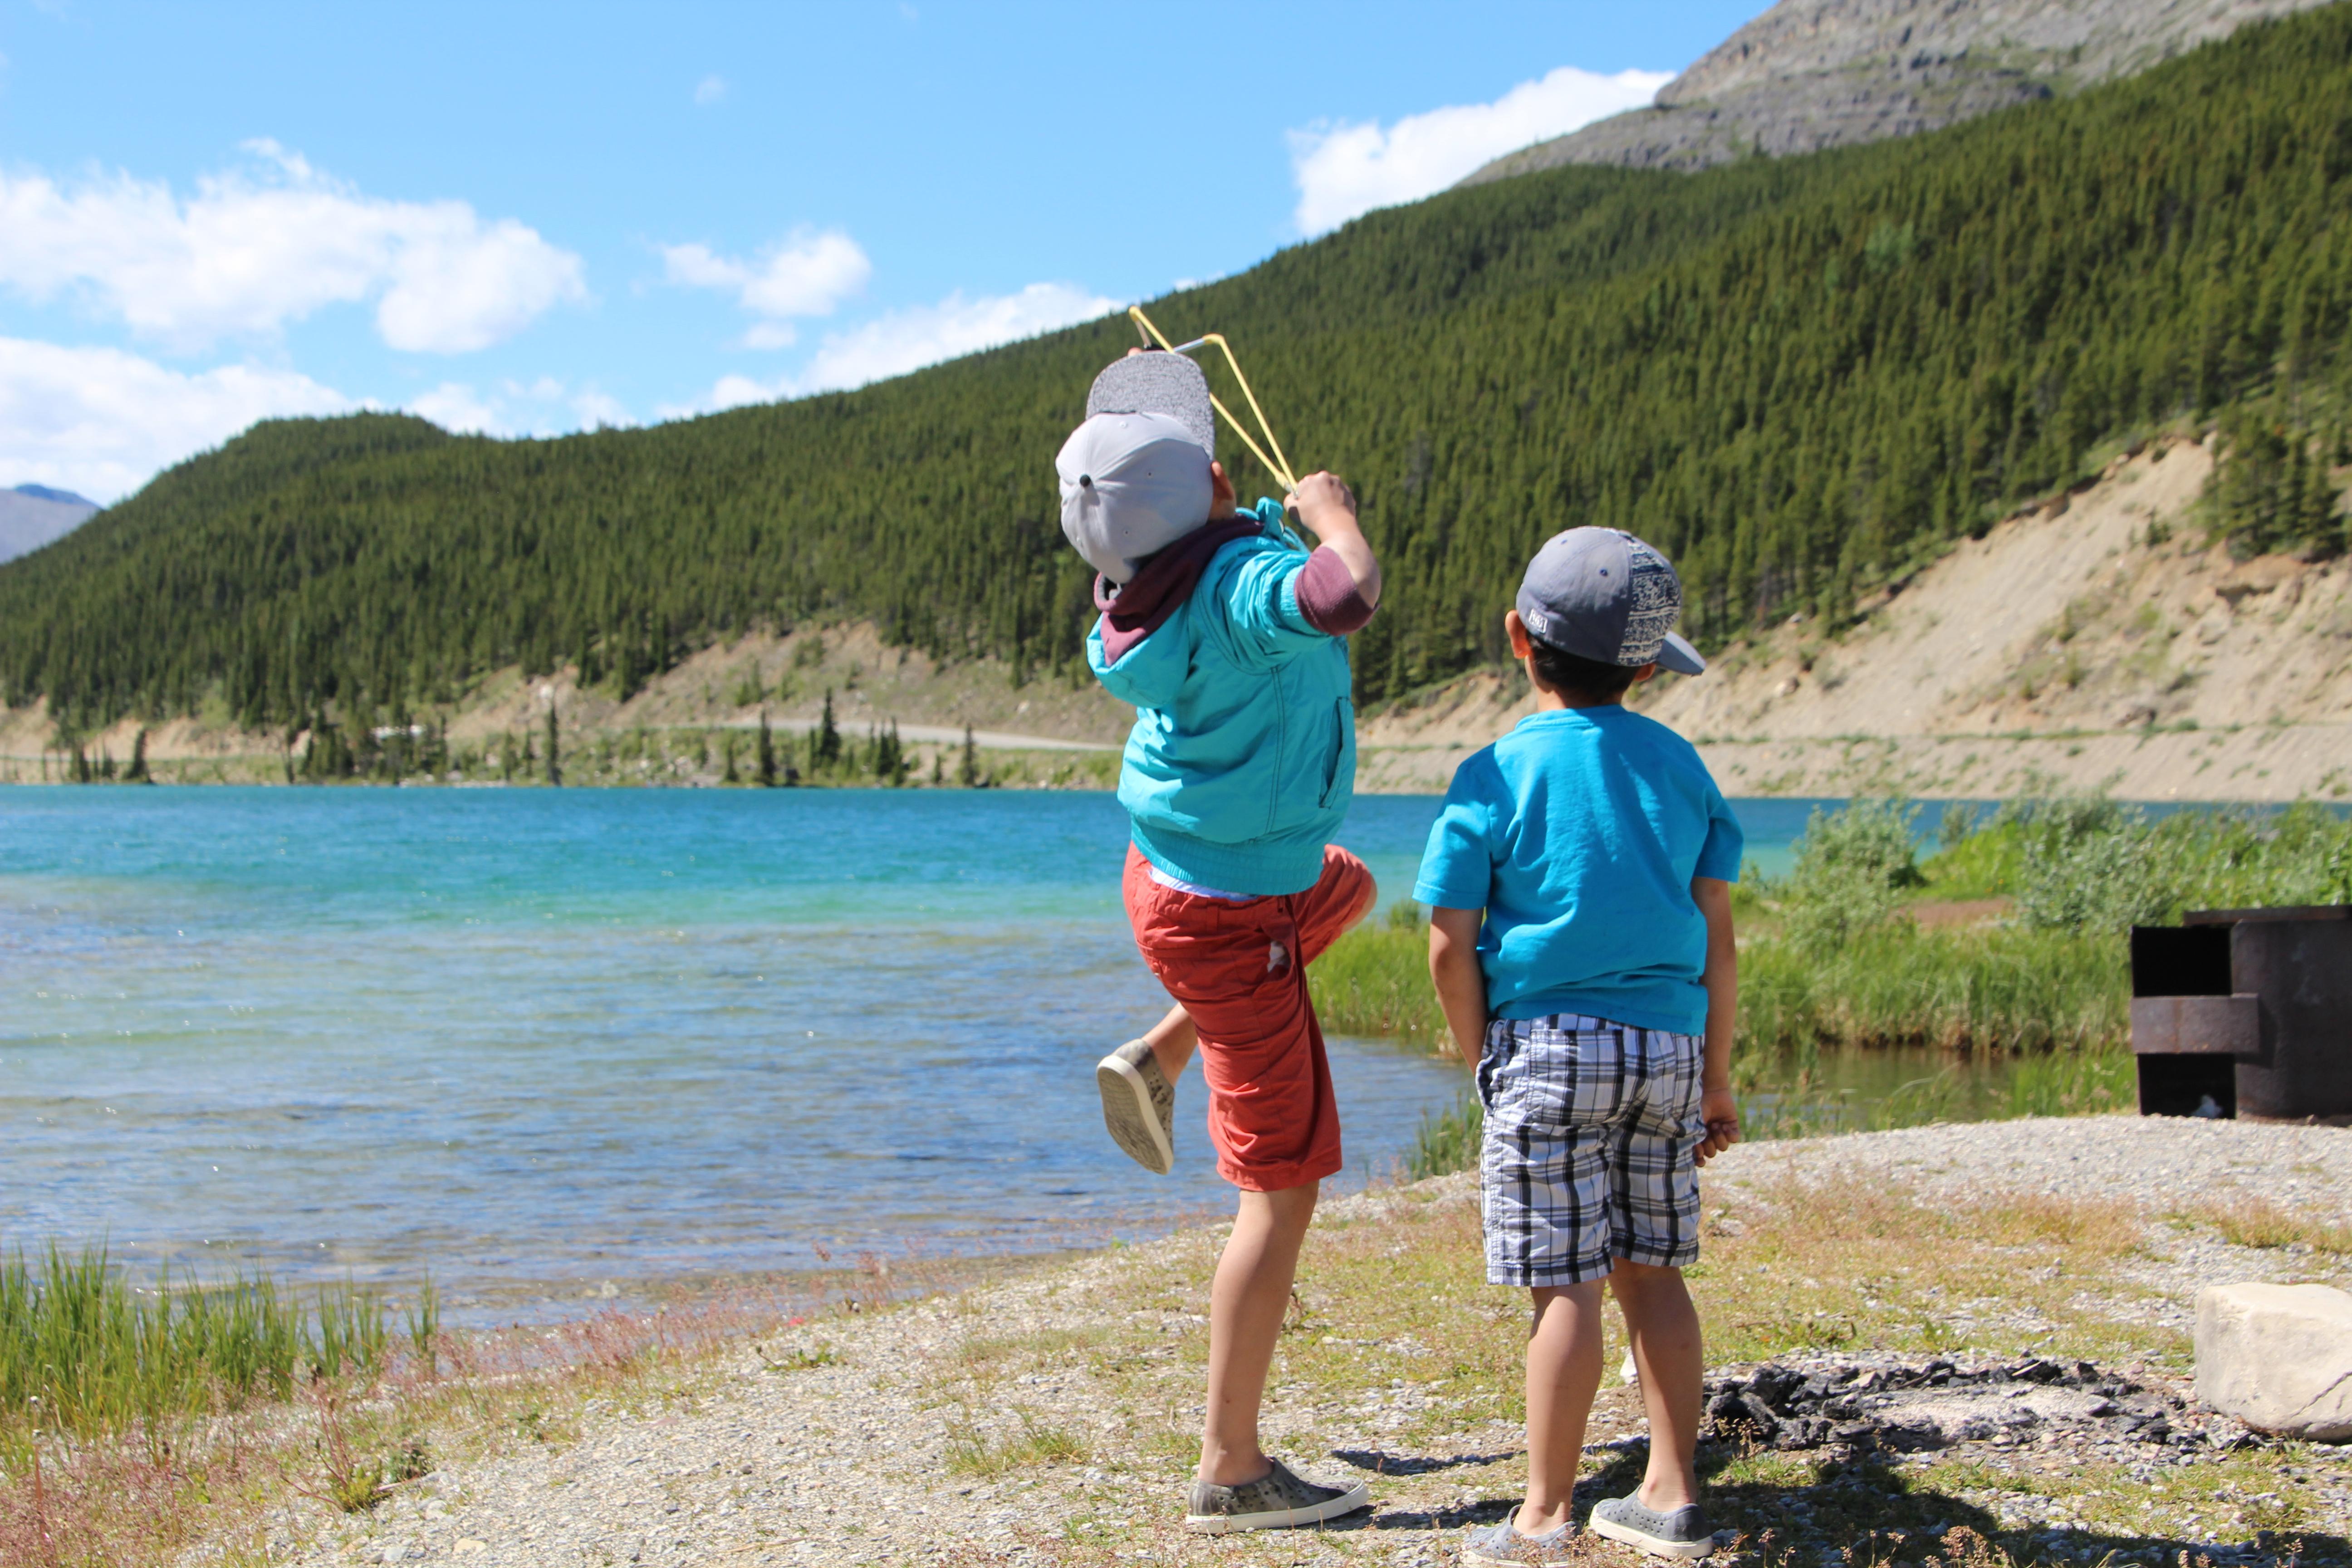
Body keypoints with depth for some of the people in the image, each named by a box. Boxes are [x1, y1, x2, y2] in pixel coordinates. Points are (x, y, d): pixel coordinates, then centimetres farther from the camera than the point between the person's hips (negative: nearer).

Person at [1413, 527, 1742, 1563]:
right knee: (1651, 1272, 13)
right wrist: (1716, 1077, 14)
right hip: (1668, 1045, 5)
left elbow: (1451, 948, -7)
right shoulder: (1680, 766, 7)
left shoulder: (1495, 777, -5)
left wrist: (1483, 1061, 6)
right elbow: (1716, 934, 8)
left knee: (1568, 1285, -2)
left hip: (1552, 1045, -5)